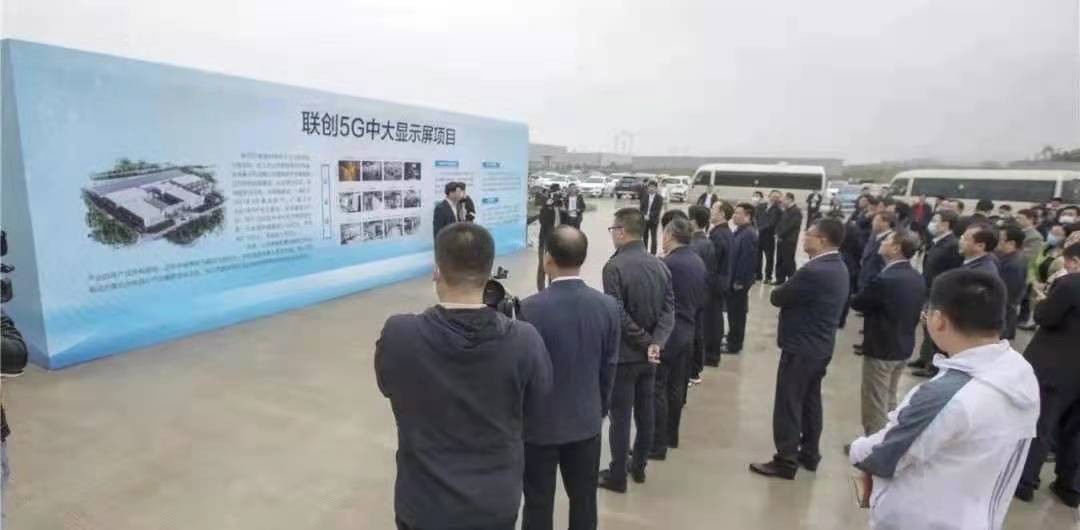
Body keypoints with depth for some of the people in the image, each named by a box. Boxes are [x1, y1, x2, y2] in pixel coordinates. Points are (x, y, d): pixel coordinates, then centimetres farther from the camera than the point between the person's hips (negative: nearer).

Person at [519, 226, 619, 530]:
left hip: (540, 422, -3)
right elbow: (609, 367, 0)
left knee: (538, 504, 13)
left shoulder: (531, 308, -21)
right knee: (584, 500, 19)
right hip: (587, 420, 4)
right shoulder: (608, 306, -9)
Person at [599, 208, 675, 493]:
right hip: (648, 354, 7)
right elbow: (669, 308, -4)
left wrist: (645, 342, -12)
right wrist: (655, 343, -12)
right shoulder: (660, 265, 2)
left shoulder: (614, 266, -18)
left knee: (620, 416, 5)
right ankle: (639, 466, 32)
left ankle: (617, 475, 18)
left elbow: (618, 315, -22)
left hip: (624, 354, -6)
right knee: (645, 412, 17)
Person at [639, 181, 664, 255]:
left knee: (653, 237, 1)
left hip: (653, 220, -3)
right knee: (644, 237, 8)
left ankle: (653, 253, 7)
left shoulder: (659, 198, -5)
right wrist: (644, 215, -12)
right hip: (644, 219, 3)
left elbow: (658, 210, -10)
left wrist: (649, 216, -18)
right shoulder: (644, 196, 4)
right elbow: (641, 208, 5)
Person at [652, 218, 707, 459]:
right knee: (675, 386, 17)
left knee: (657, 388, -1)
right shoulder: (699, 262, 7)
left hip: (665, 332, -8)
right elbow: (702, 300, 12)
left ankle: (657, 444, 4)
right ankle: (671, 436, 29)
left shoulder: (667, 263, -19)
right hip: (687, 331, 8)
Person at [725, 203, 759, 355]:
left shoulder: (749, 235, -21)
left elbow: (747, 260, -24)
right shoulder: (740, 231, 10)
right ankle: (733, 339, 33)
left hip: (739, 282, -9)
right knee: (733, 312, 19)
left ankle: (734, 345, 14)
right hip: (733, 279, 9)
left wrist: (739, 281, -21)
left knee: (737, 313, 3)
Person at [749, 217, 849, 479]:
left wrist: (781, 290, 2)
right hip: (821, 345, 10)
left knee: (788, 404, 1)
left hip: (800, 347, -9)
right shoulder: (839, 267, 6)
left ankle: (786, 461, 11)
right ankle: (809, 454, 32)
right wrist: (790, 293, 2)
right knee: (810, 401, 19)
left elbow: (777, 298, -16)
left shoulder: (812, 271, -26)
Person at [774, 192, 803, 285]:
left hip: (789, 241, -8)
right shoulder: (786, 210, 16)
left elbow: (791, 226, -17)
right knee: (779, 260, 11)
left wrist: (781, 235, -12)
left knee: (788, 261, -5)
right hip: (781, 240, 8)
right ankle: (780, 280, 19)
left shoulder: (796, 211, -11)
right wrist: (778, 234, 1)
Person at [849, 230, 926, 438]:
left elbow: (856, 303, -13)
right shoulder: (917, 278, 1)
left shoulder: (885, 279, -26)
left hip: (880, 349, -8)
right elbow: (916, 310, 12)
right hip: (904, 346, 8)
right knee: (889, 400, 22)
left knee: (875, 404, 5)